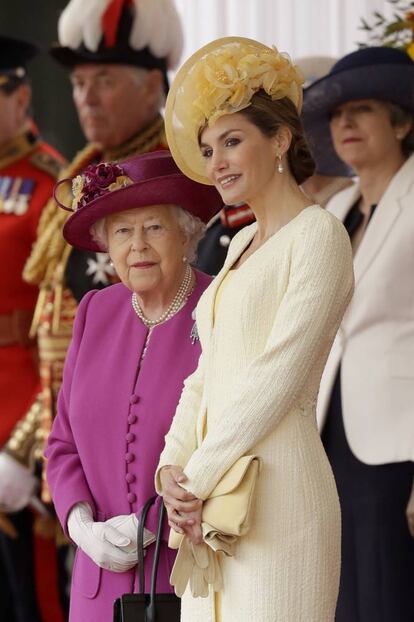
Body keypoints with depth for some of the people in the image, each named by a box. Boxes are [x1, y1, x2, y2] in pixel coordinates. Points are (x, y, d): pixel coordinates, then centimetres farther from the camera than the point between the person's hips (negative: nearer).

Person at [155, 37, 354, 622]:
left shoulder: (318, 234, -6)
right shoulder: (242, 243, 19)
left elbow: (279, 375, -14)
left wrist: (197, 478, -12)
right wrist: (172, 466, 1)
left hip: (276, 487, -8)